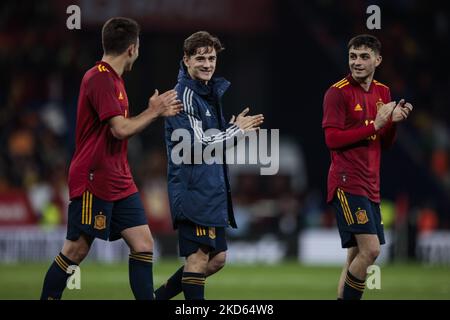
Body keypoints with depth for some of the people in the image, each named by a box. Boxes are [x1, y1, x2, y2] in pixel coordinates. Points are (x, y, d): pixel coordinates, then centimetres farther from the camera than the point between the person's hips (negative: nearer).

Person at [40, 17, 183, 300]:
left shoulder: (114, 78, 15)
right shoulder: (99, 79, -16)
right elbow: (121, 129, -22)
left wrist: (156, 111, 13)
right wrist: (154, 111, -9)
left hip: (119, 182, 9)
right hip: (93, 180, -9)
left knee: (143, 245, 1)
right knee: (77, 250, -4)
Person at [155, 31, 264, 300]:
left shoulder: (210, 92, 17)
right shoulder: (185, 94, -11)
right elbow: (197, 144, -17)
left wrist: (236, 128, 7)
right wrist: (237, 130, -8)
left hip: (211, 191, 9)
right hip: (193, 190, -9)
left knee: (217, 258, 11)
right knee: (199, 257, -9)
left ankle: (160, 297, 20)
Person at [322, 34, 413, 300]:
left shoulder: (383, 92, 14)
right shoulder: (338, 92, -8)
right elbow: (332, 139, -15)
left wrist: (393, 122, -2)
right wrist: (374, 125, -18)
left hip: (371, 185, 8)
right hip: (348, 184, -8)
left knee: (358, 254, 8)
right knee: (370, 249, -17)